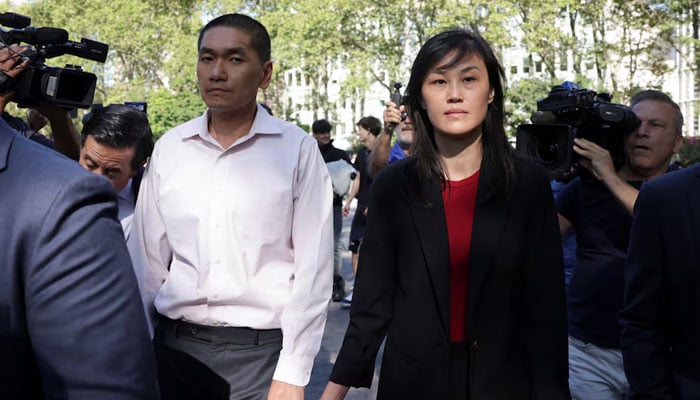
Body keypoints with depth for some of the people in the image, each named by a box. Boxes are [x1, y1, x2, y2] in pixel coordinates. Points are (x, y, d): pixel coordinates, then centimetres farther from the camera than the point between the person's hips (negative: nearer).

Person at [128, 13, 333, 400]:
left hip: (261, 350, -3)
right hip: (175, 344, 3)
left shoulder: (298, 150, -8)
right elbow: (147, 259, 6)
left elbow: (312, 269, -8)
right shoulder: (168, 148, 1)